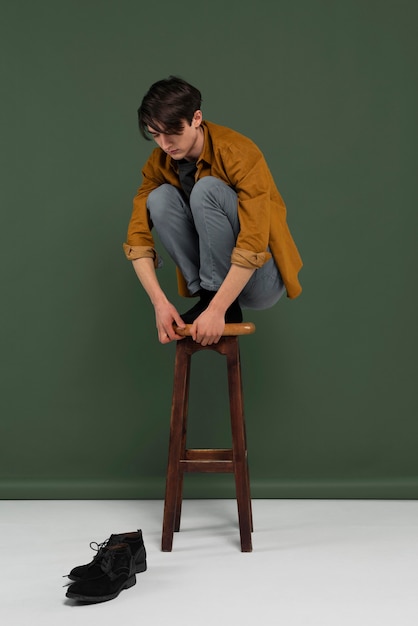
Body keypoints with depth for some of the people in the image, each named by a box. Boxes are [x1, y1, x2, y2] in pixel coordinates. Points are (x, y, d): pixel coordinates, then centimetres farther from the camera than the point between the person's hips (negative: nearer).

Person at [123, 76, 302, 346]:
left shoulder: (239, 152, -21)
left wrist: (216, 310, -33)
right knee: (160, 197, -15)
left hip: (259, 276, -5)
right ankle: (209, 295, -11)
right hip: (214, 269, 5)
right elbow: (138, 235, -10)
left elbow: (254, 242, -28)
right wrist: (160, 302, -23)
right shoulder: (160, 163, -4)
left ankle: (224, 307, -18)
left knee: (207, 189, -27)